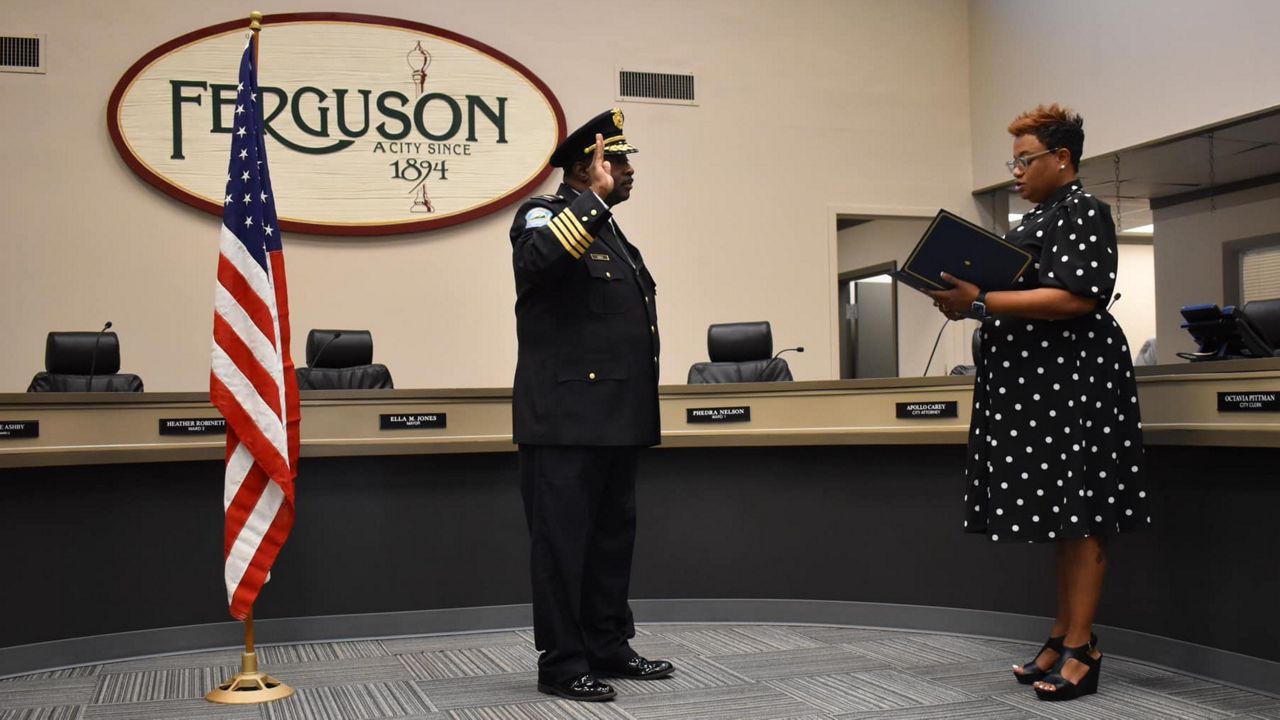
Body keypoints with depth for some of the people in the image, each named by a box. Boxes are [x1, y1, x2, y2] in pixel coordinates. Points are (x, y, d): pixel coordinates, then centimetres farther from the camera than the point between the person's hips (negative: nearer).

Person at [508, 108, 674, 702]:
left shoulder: (609, 232, 20)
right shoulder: (545, 215, -6)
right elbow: (535, 259, -31)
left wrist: (640, 415, 23)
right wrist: (594, 199, -28)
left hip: (616, 421, 9)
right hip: (566, 421, -9)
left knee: (613, 537, 14)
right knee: (563, 541, -2)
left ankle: (609, 647, 24)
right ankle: (561, 664, 6)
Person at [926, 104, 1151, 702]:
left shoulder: (1083, 212, -9)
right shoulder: (1035, 219, 19)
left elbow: (1075, 298, -21)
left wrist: (982, 302, -22)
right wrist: (966, 301, 4)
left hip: (1075, 379, -9)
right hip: (1034, 382, 9)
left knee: (1079, 517, -5)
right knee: (1059, 516, 11)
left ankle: (1081, 651, 0)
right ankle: (1062, 637, 18)